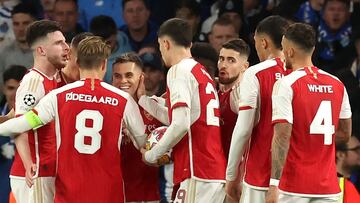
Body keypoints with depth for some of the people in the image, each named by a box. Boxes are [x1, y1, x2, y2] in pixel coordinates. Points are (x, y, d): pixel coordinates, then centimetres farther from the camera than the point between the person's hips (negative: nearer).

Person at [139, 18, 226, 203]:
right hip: (216, 172, 9)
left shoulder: (179, 71, -6)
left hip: (197, 174, -9)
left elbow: (180, 125, -17)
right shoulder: (203, 73, 21)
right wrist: (142, 98, 38)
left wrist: (152, 154, -4)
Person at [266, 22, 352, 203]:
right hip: (328, 187, 5)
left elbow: (282, 138, -16)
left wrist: (274, 184, -17)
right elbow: (345, 134, 15)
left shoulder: (286, 85, -10)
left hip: (294, 187, -5)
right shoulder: (337, 85, 8)